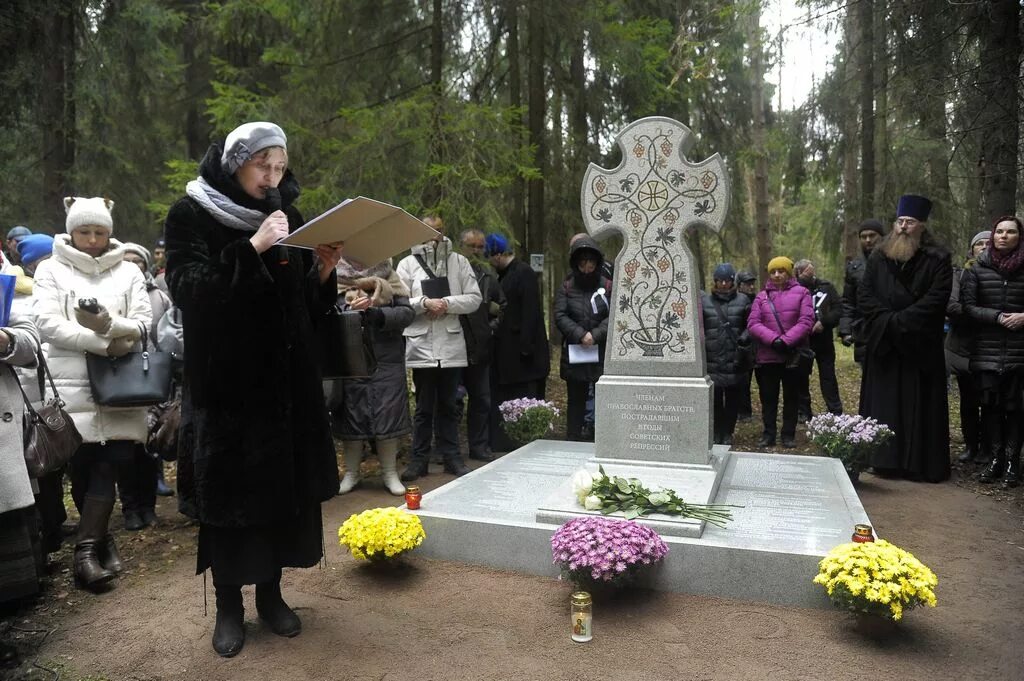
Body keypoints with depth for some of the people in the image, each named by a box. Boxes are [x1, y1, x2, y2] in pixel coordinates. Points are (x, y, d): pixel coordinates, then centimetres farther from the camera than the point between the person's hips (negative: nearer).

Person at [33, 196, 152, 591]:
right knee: (81, 469, 4)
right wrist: (106, 343, -15)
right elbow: (48, 324, -6)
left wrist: (108, 325, -18)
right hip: (71, 384, -1)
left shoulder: (128, 272, 11)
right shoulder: (50, 270, 7)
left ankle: (86, 550, 0)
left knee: (107, 465, -4)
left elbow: (142, 324, 2)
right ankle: (102, 540, 22)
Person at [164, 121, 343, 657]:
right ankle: (228, 604, 21)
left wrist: (324, 272, -11)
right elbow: (188, 290, -18)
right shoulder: (191, 216, -2)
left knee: (285, 486, 8)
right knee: (228, 491, 3)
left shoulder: (288, 218, 9)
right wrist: (253, 247, -25)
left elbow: (310, 308, 8)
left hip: (286, 381, 4)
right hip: (224, 382, -4)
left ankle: (270, 592, 26)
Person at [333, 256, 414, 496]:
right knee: (351, 416, 6)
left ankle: (390, 471, 17)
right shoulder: (336, 282, 5)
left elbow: (407, 312, -4)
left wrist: (376, 314, -18)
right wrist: (350, 311, -23)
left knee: (388, 415, 3)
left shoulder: (388, 279, 8)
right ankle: (351, 472, 22)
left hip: (387, 361, 1)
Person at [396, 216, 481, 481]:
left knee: (447, 405, 11)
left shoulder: (459, 261, 7)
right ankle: (419, 459, 17)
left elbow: (474, 298, 1)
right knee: (424, 407, 6)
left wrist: (446, 303, -12)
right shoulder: (407, 264, 5)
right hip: (421, 345, -1)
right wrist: (425, 303, -15)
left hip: (451, 345, 1)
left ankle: (451, 457, 21)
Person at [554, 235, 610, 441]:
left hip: (603, 354, -1)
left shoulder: (607, 286, 4)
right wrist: (580, 335, -16)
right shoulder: (566, 288, 6)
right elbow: (560, 316, -4)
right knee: (575, 401, 11)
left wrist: (595, 335, -17)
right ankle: (573, 442, 19)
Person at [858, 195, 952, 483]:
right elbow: (863, 295, 1)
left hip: (920, 345, -3)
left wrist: (900, 320, -17)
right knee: (883, 404, 5)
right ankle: (884, 459, 12)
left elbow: (937, 298, -11)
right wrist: (888, 319, -13)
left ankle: (922, 463, 10)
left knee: (920, 406, 2)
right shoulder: (878, 257, 9)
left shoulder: (937, 259, 0)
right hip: (882, 345, 3)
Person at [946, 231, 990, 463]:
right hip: (963, 346, 1)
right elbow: (950, 305, -8)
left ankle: (986, 448, 15)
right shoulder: (959, 273, 5)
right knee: (968, 401, 9)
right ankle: (970, 446, 19)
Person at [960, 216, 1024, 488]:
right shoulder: (977, 269, 5)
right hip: (987, 350, 0)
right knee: (990, 404, 0)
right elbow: (968, 306, -1)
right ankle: (996, 457, 11)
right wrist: (998, 317, -13)